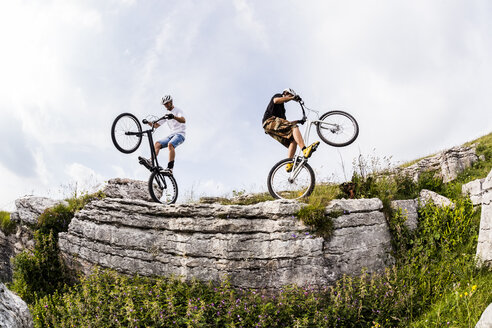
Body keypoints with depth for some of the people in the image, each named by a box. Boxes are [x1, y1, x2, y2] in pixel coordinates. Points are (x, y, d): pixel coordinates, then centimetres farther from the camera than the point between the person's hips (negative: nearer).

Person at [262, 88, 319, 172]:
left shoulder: (282, 107, 38)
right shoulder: (278, 95, 14)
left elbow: (285, 123, 32)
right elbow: (276, 100, -14)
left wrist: (298, 121, 23)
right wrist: (292, 97, -13)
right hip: (270, 121, -9)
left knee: (293, 140, -6)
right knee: (294, 127, -25)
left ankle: (289, 164, -21)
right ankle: (305, 150, -46)